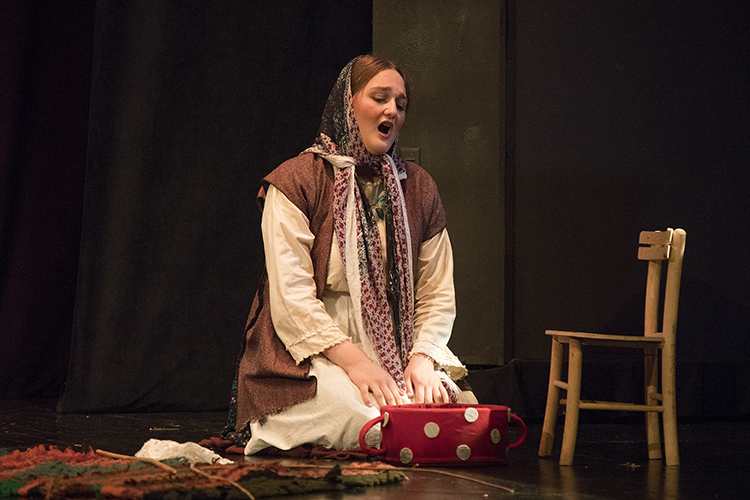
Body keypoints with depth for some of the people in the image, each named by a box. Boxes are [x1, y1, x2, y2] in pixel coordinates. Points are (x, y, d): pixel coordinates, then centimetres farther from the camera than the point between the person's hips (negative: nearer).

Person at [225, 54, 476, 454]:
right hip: (311, 353, -4)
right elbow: (291, 296, -12)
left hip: (394, 351, 4)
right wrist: (354, 362, -20)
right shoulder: (295, 181, -3)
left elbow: (437, 294, 10)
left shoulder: (418, 188, 13)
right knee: (367, 418, -31)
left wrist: (423, 358, -9)